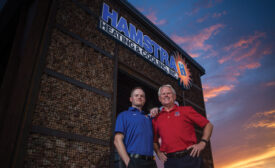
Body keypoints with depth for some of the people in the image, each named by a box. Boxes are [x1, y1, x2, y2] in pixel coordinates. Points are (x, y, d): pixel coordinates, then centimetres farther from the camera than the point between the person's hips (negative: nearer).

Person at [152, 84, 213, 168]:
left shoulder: (186, 110, 7)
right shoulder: (156, 119, 11)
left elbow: (208, 125, 7)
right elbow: (154, 141, 22)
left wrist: (202, 143, -4)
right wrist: (158, 152, 6)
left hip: (190, 157, -1)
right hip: (170, 161, 2)